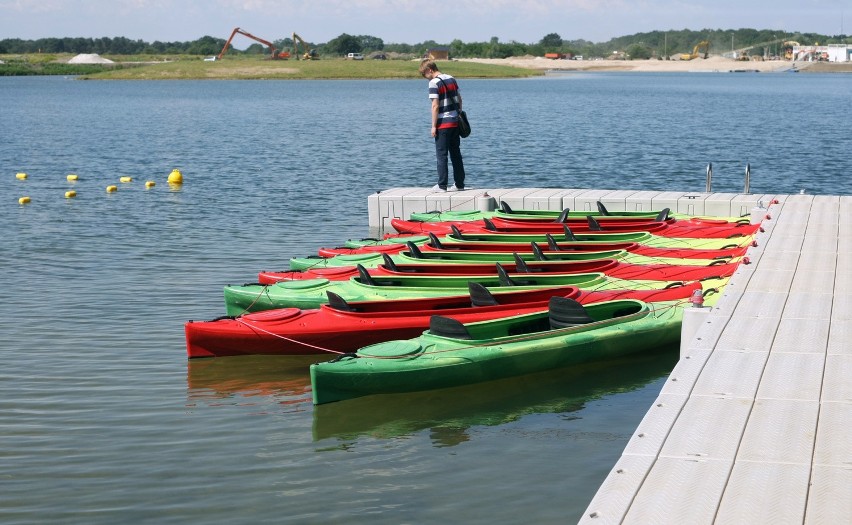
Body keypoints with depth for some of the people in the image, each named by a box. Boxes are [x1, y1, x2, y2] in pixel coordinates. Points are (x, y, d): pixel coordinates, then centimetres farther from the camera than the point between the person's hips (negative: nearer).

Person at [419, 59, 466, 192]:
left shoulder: (434, 83, -13)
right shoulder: (452, 79, 10)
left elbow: (435, 106, -16)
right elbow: (459, 99, 15)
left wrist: (434, 126, -12)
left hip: (443, 124, -7)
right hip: (455, 122, 7)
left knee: (441, 155, -1)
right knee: (456, 154, 12)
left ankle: (442, 185, -1)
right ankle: (459, 184, 14)